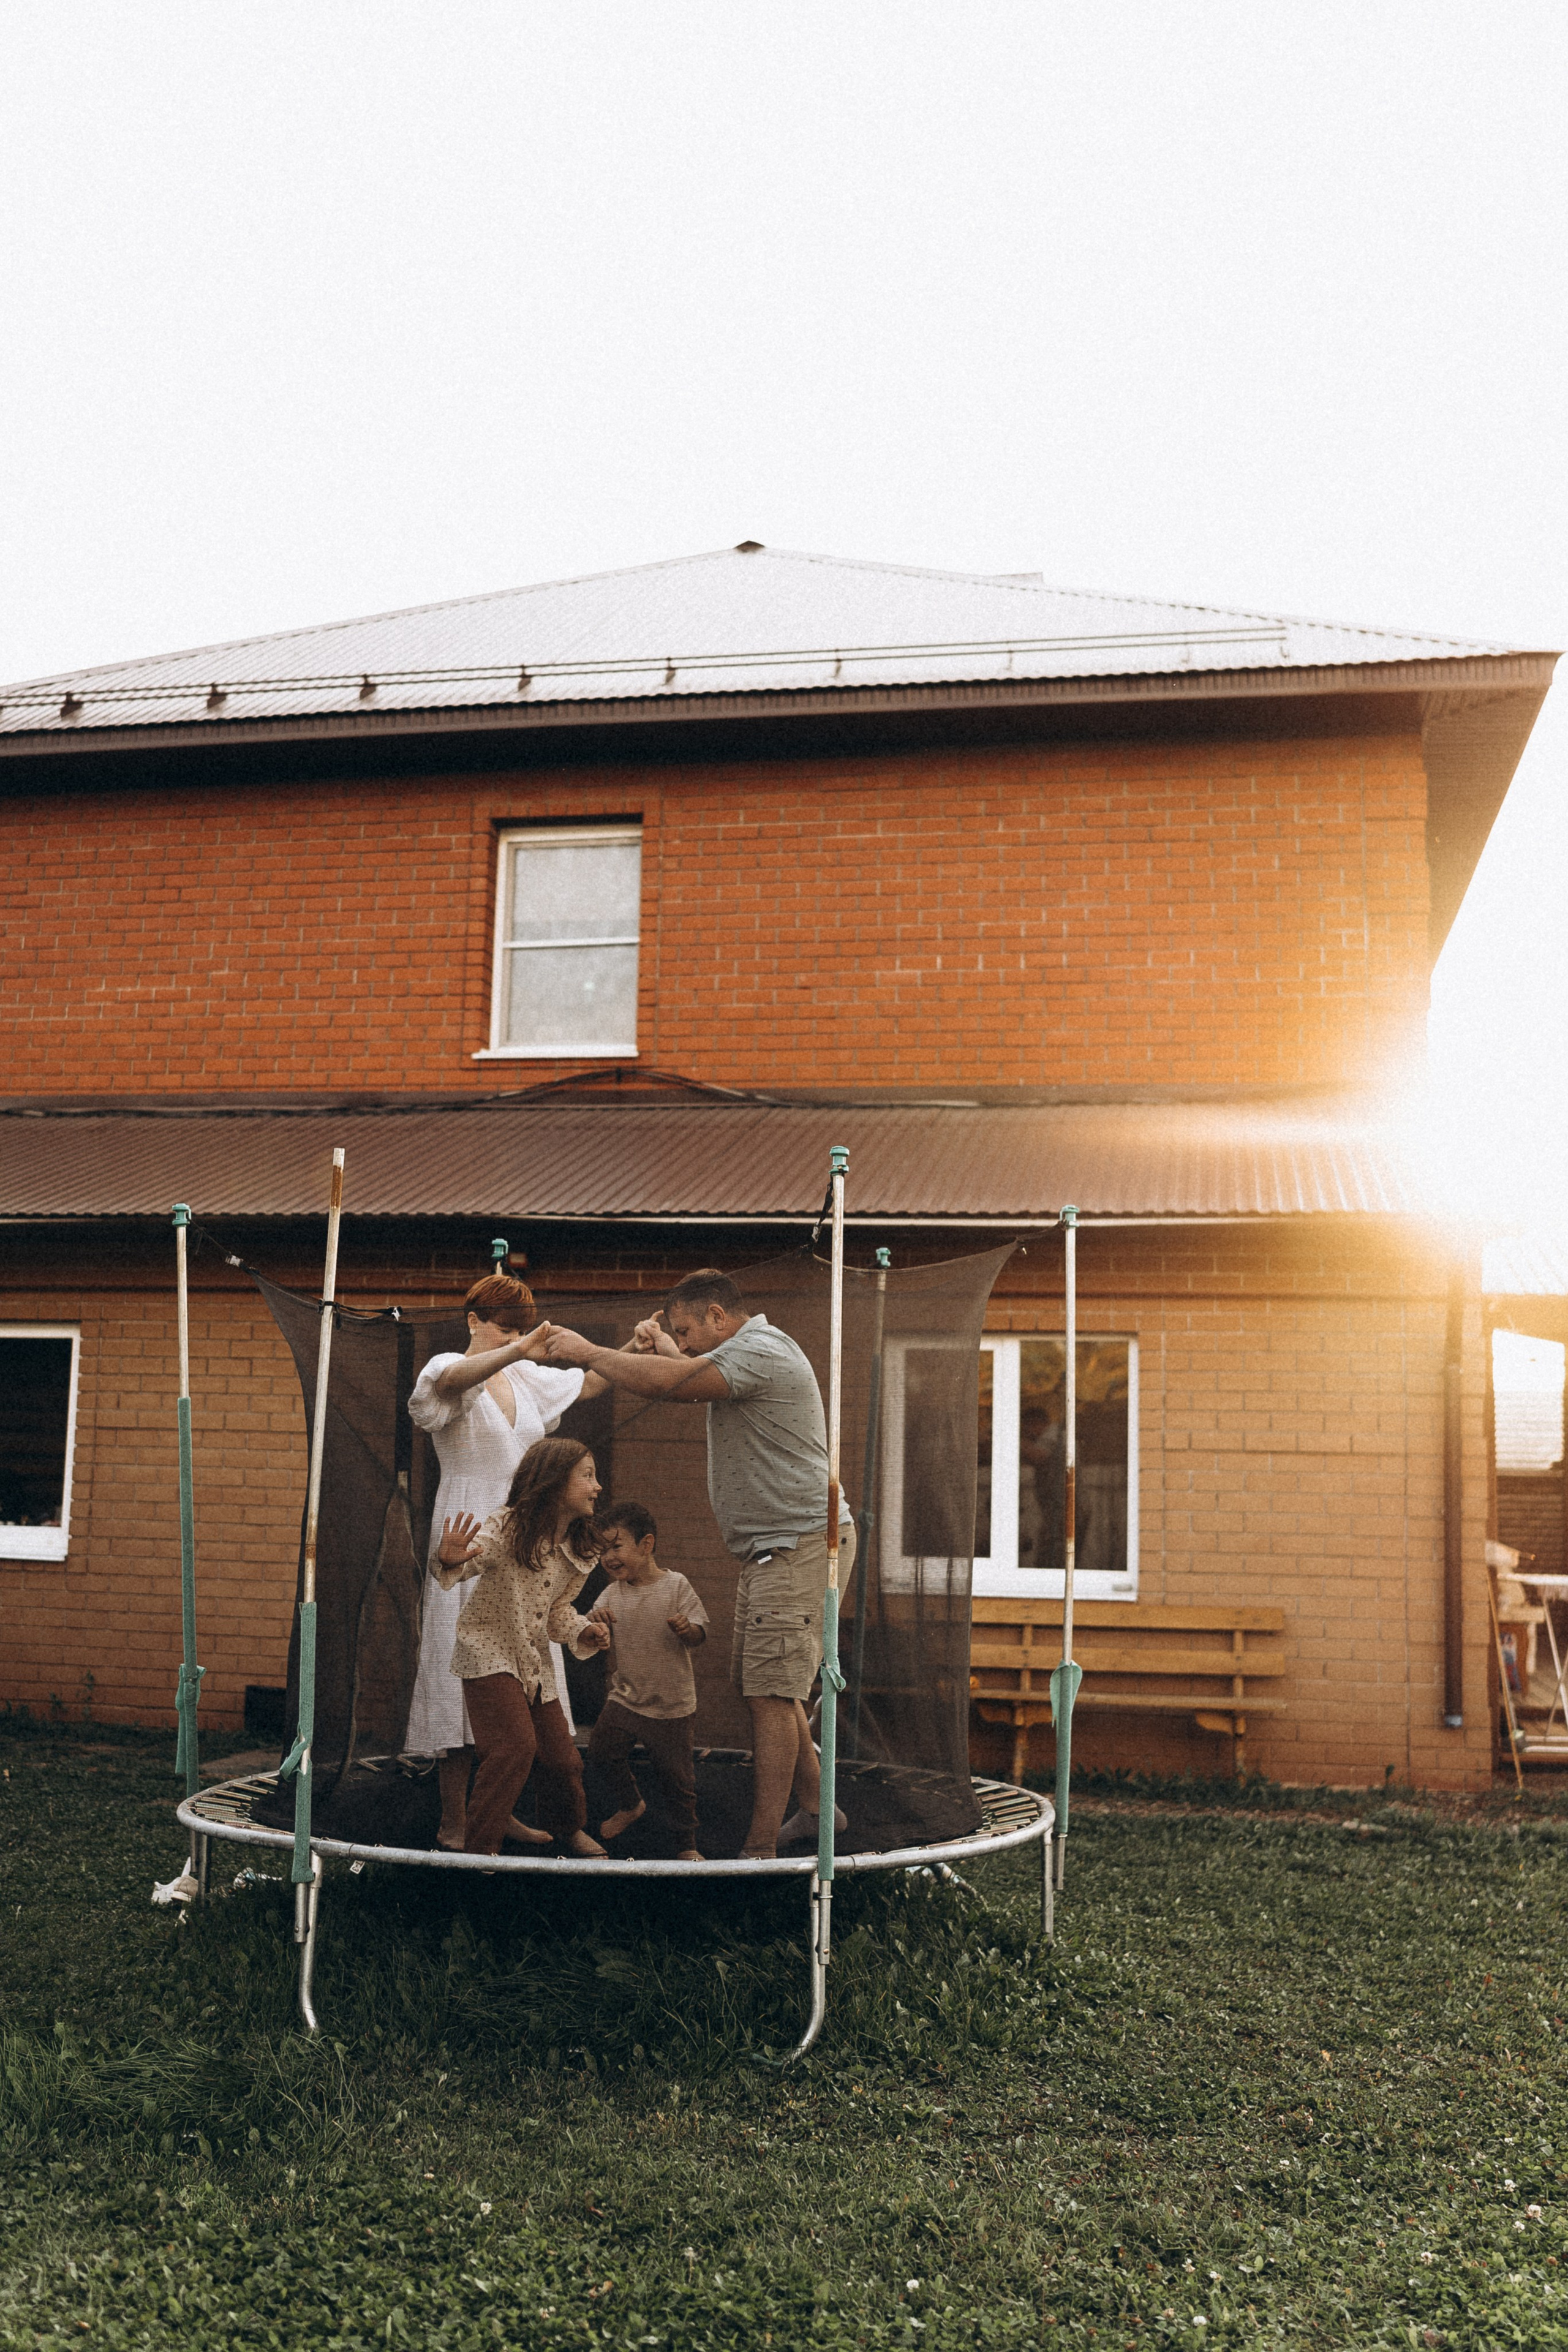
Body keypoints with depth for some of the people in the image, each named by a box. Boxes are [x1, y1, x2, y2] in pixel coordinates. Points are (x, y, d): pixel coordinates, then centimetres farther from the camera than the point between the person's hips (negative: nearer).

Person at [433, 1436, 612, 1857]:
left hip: (535, 1663, 7)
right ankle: (479, 1847, -10)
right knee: (516, 1744, -22)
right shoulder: (506, 1529, -20)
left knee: (561, 1756, 10)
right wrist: (450, 1558, -57)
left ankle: (566, 1826, 41)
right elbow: (468, 1560, -34)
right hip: (488, 1652, -6)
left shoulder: (578, 1554, 1)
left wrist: (582, 1632, -8)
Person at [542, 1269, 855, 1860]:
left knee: (770, 1695, -11)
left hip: (800, 1545, -11)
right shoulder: (743, 1356, 18)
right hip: (772, 1547, 11)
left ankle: (760, 1851, -9)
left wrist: (587, 1351, -14)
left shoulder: (759, 1351, -17)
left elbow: (667, 1382, -25)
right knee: (761, 1687, 15)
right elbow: (679, 1379, 24)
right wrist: (655, 1343, 2)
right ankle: (814, 1807, 27)